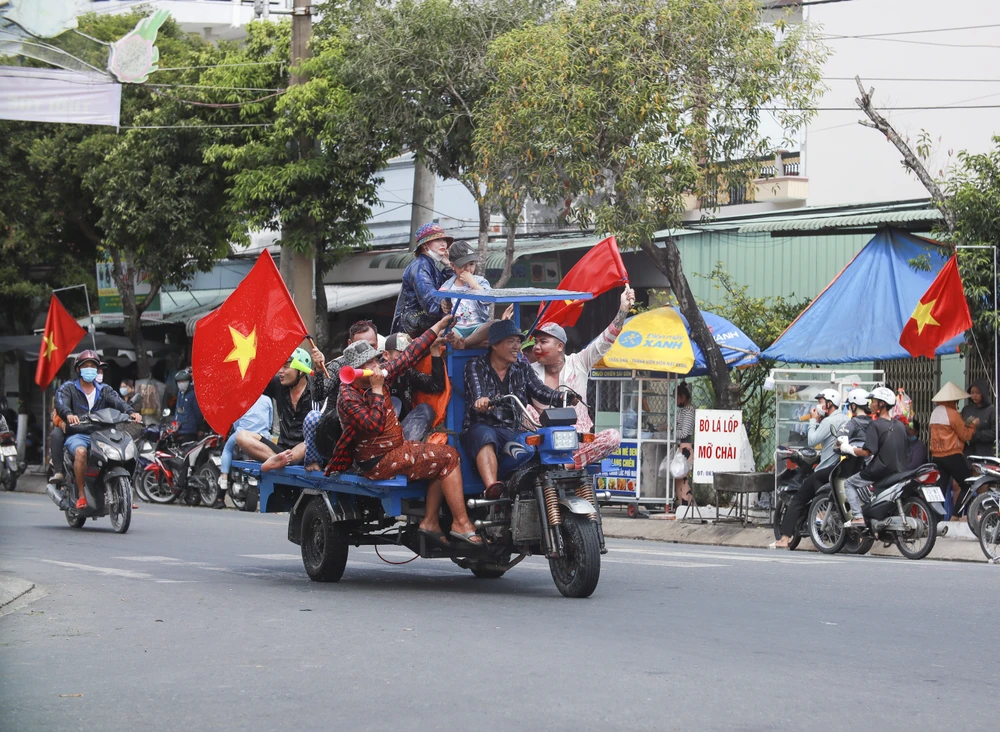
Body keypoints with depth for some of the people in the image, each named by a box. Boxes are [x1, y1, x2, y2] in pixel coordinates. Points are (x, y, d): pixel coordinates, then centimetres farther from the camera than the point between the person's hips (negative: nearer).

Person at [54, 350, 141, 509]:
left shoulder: (104, 390, 19)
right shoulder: (68, 388, 10)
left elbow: (118, 402, 0)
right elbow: (61, 404, -11)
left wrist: (131, 412, -24)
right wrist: (69, 414, -36)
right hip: (77, 435, -3)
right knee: (80, 451, -37)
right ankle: (81, 495, -27)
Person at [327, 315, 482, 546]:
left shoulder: (379, 377, 4)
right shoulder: (348, 398, -18)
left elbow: (410, 355, 10)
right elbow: (375, 425, -29)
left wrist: (439, 325, 11)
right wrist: (377, 390, -24)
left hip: (396, 448, 9)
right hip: (377, 463, -9)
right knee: (448, 457, -12)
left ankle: (430, 520, 4)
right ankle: (461, 523, -11)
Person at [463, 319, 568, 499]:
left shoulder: (522, 368, 18)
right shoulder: (476, 367, 4)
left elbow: (539, 390, 3)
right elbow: (477, 392, -16)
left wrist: (562, 397, -20)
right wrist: (480, 402, -42)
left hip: (513, 432, 4)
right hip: (482, 427, -4)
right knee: (486, 437, -39)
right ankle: (491, 487, -59)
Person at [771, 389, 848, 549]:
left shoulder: (829, 421, -12)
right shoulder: (846, 420, 15)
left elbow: (812, 440, -16)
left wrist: (814, 421, -4)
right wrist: (818, 422, 12)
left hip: (826, 470, -8)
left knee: (797, 500, -2)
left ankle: (785, 539, -9)